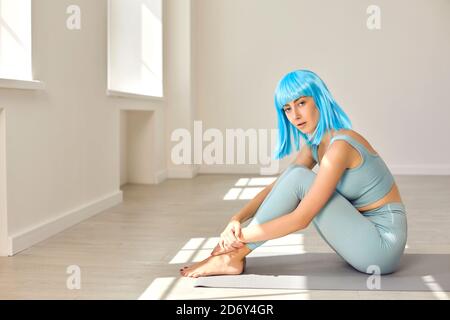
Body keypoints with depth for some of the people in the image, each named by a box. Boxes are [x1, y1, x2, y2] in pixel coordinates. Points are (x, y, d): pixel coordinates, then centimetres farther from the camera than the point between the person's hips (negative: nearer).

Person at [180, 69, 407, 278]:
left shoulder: (340, 145, -23)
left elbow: (301, 219, -26)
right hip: (367, 235, 9)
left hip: (383, 242, -9)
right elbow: (277, 187, 6)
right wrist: (237, 219, -10)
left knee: (299, 178, -18)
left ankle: (233, 258, -11)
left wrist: (241, 236, -18)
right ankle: (233, 253, -2)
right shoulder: (315, 145, 5)